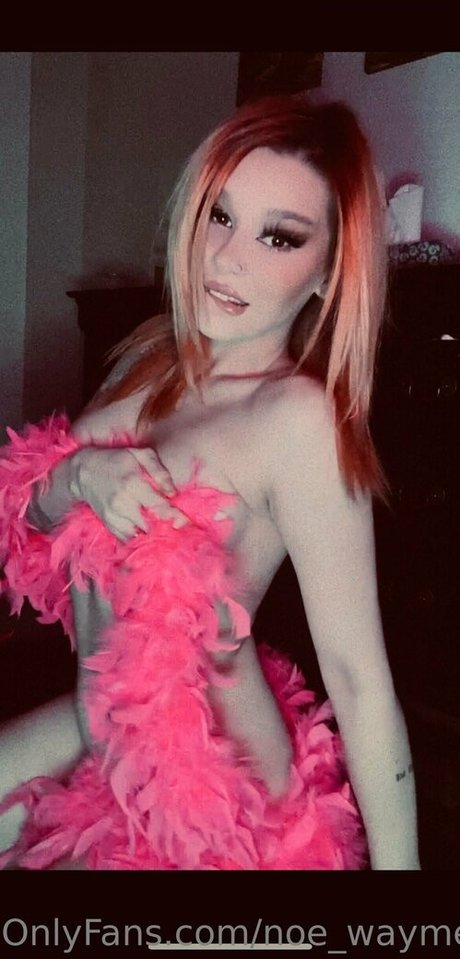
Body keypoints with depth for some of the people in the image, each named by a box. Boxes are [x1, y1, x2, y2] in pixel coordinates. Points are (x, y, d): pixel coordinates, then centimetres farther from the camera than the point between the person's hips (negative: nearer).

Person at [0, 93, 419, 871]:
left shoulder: (299, 417, -25)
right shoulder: (153, 353, -3)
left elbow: (358, 676, -25)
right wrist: (82, 476, -19)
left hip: (209, 797, -6)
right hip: (98, 726, 7)